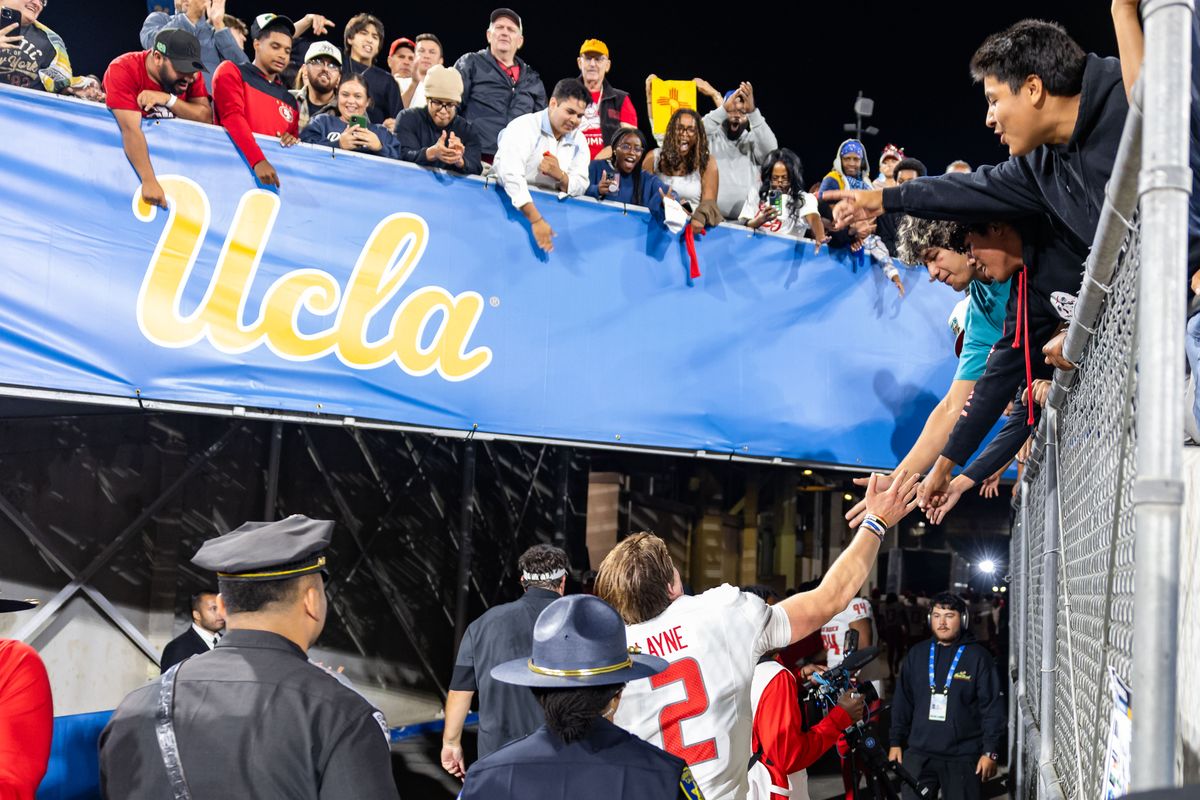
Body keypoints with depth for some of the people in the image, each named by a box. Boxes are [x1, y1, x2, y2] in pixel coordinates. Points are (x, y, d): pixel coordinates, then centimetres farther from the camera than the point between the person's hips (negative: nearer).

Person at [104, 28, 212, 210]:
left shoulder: (190, 73, -9)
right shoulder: (123, 70, -23)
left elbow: (206, 117, -16)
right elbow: (131, 130, -31)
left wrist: (167, 99, -30)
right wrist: (149, 181, -40)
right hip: (126, 150, -3)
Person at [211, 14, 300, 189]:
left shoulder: (290, 100, 22)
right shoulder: (231, 72, 7)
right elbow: (232, 117, -9)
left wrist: (295, 141, 2)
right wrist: (258, 160, -23)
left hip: (276, 170, 5)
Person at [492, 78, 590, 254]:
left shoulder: (578, 140, 7)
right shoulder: (524, 127, -12)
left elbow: (581, 187, 3)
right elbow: (510, 174, -27)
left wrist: (560, 175, -18)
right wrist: (536, 220, -34)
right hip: (510, 203, -5)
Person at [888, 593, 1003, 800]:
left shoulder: (978, 657, -3)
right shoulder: (916, 654, 8)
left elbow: (992, 707, -5)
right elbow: (902, 702, 12)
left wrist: (991, 751, -9)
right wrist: (896, 742, 9)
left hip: (963, 758, -3)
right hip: (919, 754, 3)